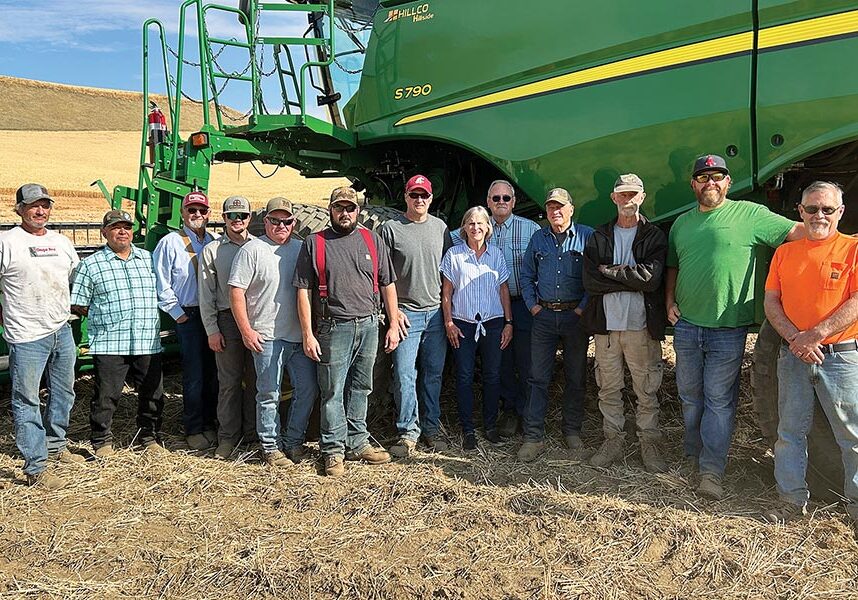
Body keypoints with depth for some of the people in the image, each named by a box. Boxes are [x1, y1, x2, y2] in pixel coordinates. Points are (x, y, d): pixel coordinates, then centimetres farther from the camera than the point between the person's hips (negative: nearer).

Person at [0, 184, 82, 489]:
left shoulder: (61, 242, 10)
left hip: (62, 330, 7)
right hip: (27, 337, -7)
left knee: (64, 392, 19)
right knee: (27, 402, -2)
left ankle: (55, 445, 38)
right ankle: (36, 468, 2)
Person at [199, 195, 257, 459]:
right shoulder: (212, 251, 6)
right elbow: (206, 295, 4)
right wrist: (211, 330, -3)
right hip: (227, 320, -1)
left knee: (256, 379, 7)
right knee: (229, 382, 3)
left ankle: (254, 432, 19)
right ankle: (228, 436, 13)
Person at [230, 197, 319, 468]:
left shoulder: (302, 249, 12)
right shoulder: (252, 249, -3)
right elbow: (236, 291, -6)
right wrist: (246, 330, -11)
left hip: (301, 336, 5)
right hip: (267, 337, -5)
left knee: (308, 390, 8)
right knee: (269, 395, 2)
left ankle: (293, 440, 23)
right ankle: (271, 446, 15)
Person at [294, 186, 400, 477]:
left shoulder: (373, 240, 10)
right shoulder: (314, 243, 1)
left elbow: (387, 285, 12)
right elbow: (303, 291, -2)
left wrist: (393, 325, 6)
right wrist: (308, 334, -8)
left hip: (369, 326, 3)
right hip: (334, 328, -3)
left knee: (360, 388, 13)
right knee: (332, 391, 2)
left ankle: (357, 443, 26)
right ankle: (334, 450, 13)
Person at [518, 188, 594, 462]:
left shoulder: (587, 236, 0)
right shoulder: (538, 238, 10)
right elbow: (526, 275, 15)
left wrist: (584, 307, -8)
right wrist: (532, 305, 4)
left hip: (575, 316, -2)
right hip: (544, 315, 2)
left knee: (576, 376, 9)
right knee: (538, 377, -1)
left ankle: (572, 431, 23)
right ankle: (533, 436, 4)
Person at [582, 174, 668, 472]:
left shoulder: (655, 237, 2)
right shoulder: (598, 238, 8)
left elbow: (651, 277, -16)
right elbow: (590, 282, -5)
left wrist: (610, 271, -10)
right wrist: (632, 281, -11)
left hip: (641, 326, -2)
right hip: (606, 324, 3)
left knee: (646, 389, 5)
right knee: (608, 388, 11)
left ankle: (650, 443, 17)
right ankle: (613, 440, 23)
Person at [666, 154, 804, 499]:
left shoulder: (749, 214, -2)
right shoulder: (681, 223, 13)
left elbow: (797, 232, -7)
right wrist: (670, 302, 9)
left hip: (727, 329, -4)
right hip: (685, 325, 5)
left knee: (719, 401, -1)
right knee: (690, 397, 14)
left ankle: (711, 471, 3)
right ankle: (692, 456, 29)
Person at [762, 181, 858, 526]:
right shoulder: (784, 252, 10)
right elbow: (771, 302, 6)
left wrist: (815, 335, -17)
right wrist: (794, 338, -10)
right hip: (792, 356, 4)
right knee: (790, 432, 10)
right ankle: (793, 500, 22)